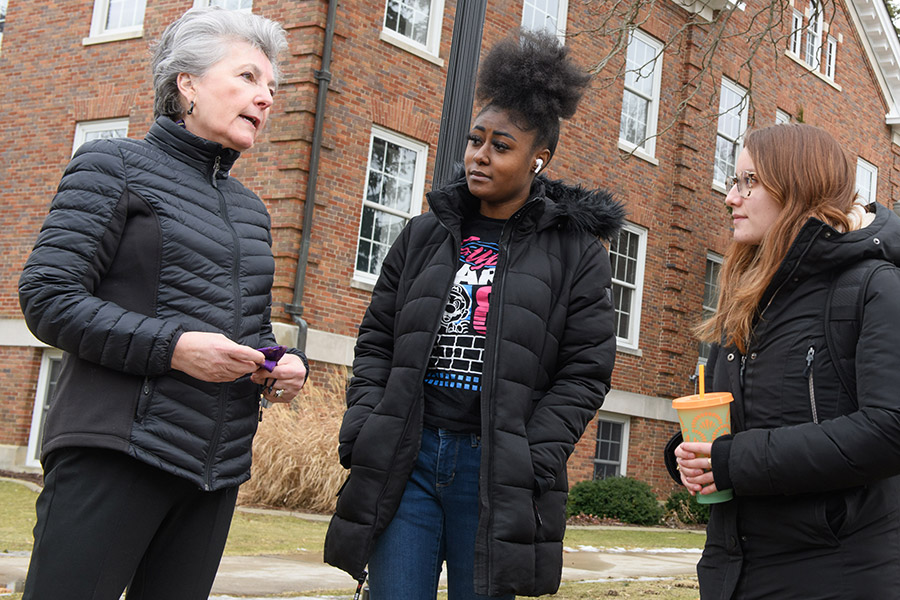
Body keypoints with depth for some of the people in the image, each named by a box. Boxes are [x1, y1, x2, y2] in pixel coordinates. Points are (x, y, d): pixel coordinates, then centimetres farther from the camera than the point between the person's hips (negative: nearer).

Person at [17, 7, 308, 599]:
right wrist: (171, 347, -18)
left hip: (217, 471, 6)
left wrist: (284, 365, 2)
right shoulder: (116, 165, 2)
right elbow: (47, 296, -7)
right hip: (115, 456, -6)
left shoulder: (251, 209, 22)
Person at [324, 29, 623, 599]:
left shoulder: (576, 249, 2)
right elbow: (376, 342, 13)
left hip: (495, 473, -2)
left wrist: (531, 461, -11)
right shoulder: (424, 235, 12)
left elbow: (585, 371, -2)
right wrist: (362, 430, 0)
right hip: (405, 460, 3)